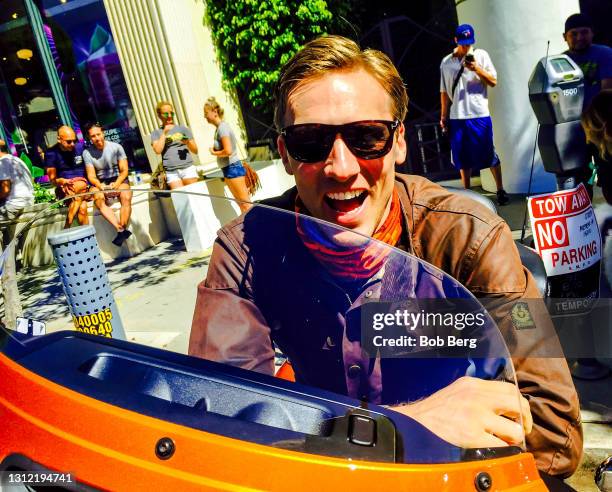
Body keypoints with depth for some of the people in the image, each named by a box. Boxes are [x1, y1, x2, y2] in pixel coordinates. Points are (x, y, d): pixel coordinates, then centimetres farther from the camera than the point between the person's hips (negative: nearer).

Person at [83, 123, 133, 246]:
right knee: (98, 198, -33)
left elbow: (124, 170, -2)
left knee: (126, 197, -33)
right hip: (100, 183, 0)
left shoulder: (116, 147, -1)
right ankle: (121, 230, -41)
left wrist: (116, 184, -20)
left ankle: (121, 229, -34)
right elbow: (91, 176, -3)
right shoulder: (87, 152, 1)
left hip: (118, 179, 0)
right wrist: (100, 186, -24)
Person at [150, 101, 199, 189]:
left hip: (188, 168, 1)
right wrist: (164, 133, -2)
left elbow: (195, 151, 11)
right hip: (171, 172, -1)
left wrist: (188, 143, -8)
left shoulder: (183, 129, 13)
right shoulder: (156, 133, 13)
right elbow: (158, 150, -5)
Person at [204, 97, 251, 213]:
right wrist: (215, 149, 3)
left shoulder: (222, 127, -15)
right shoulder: (219, 127, 11)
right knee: (241, 203, 15)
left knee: (246, 204, -5)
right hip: (229, 169, 10)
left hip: (233, 168, -10)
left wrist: (214, 153, -9)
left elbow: (228, 151, -24)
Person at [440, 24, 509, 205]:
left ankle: (501, 190, 14)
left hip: (479, 114, -2)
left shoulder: (481, 55, 6)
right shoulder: (446, 62, 10)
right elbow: (444, 92, 13)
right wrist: (443, 116, 9)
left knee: (489, 154, 2)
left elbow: (493, 82, 1)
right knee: (462, 157, 7)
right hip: (456, 117, 2)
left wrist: (477, 69, -13)